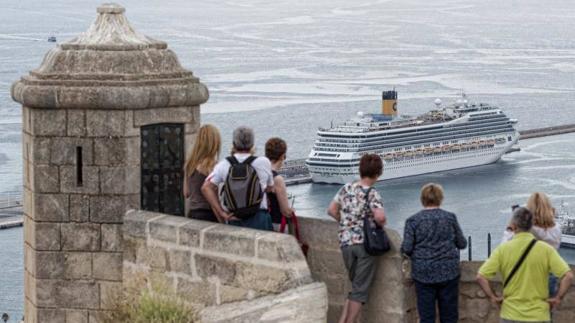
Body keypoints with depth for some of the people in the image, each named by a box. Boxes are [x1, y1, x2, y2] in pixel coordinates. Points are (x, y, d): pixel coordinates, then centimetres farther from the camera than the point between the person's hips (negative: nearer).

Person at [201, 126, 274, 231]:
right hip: (258, 218, -2)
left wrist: (221, 213, -6)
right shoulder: (263, 162, -4)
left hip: (234, 219, 3)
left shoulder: (224, 165, 0)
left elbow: (206, 188, -8)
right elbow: (270, 187, 12)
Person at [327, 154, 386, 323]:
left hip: (346, 243, 5)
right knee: (360, 289, 5)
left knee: (355, 285, 19)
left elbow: (332, 210, 9)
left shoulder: (346, 188, 4)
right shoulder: (372, 194, -13)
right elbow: (379, 217, -28)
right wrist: (381, 224, -7)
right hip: (365, 243, -5)